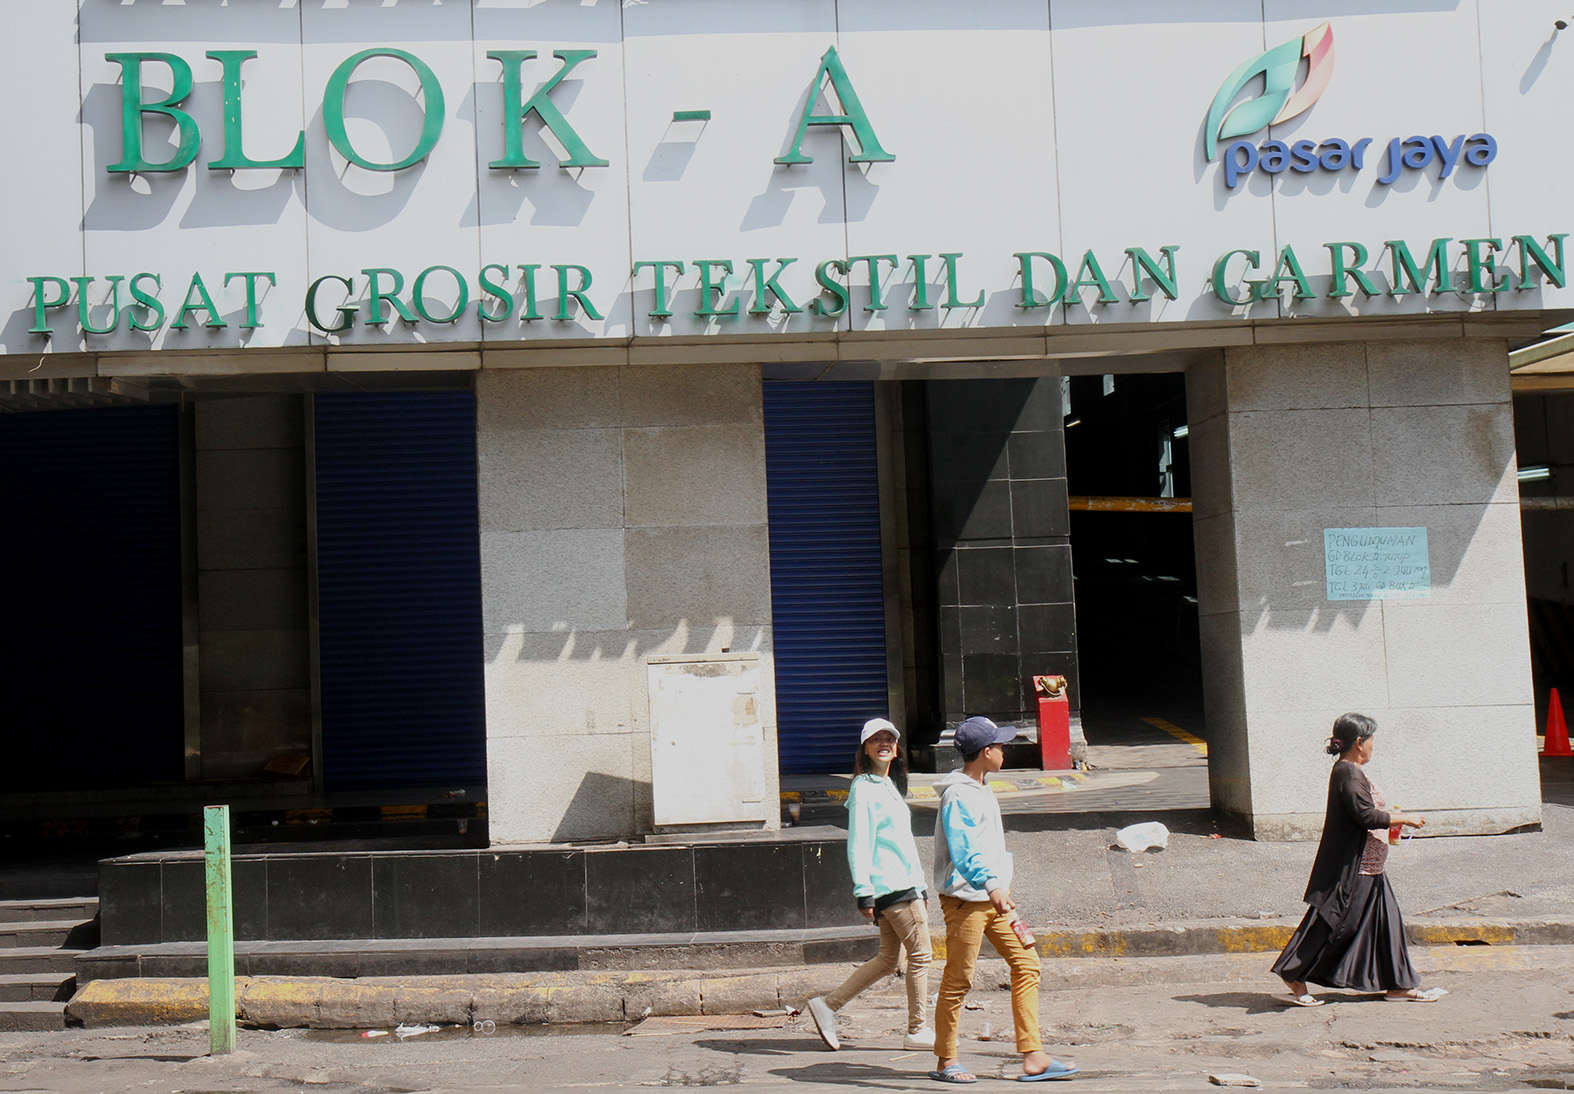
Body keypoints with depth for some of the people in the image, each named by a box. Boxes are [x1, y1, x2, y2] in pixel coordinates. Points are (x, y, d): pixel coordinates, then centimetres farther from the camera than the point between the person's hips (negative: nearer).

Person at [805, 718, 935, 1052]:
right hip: (891, 885, -9)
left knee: (887, 958, 10)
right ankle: (918, 1030, 4)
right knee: (920, 954, -4)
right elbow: (857, 844, -15)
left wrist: (920, 888, 24)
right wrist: (863, 892, -20)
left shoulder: (888, 786, 20)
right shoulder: (863, 788, -9)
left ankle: (828, 1005, 14)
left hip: (905, 883, 9)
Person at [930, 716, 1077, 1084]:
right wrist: (991, 885, -40)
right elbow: (962, 851, -28)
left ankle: (1033, 1057, 5)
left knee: (1026, 963, 4)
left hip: (993, 897, 10)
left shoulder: (982, 790, 16)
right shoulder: (957, 795, -16)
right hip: (964, 899, -10)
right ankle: (945, 1062, 10)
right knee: (958, 981, -2)